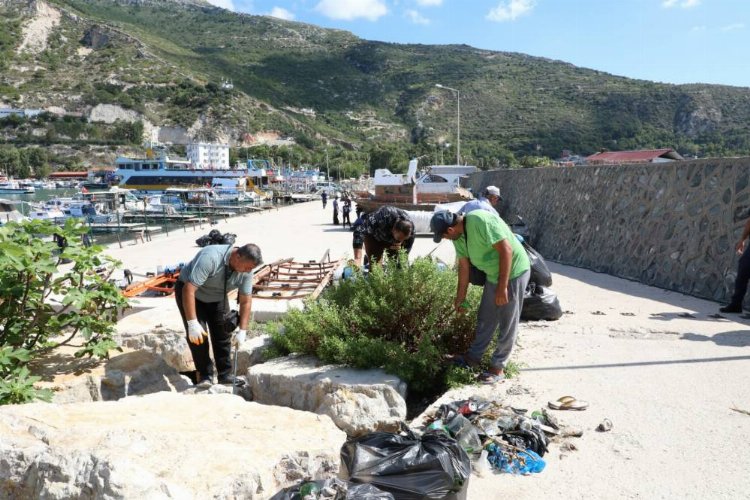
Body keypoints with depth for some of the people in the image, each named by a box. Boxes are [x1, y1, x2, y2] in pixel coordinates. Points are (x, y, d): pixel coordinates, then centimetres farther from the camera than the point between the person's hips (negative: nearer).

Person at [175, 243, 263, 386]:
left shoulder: (246, 270, -21)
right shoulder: (211, 258, -40)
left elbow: (246, 301, -11)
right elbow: (189, 289, -40)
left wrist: (242, 330, -16)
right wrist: (192, 323, -41)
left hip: (217, 297, 5)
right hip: (189, 292, -5)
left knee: (223, 335, 0)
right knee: (198, 336, -15)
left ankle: (225, 376, 11)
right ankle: (205, 376, 0)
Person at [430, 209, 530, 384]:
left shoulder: (482, 221, -28)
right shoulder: (459, 236, -1)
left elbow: (506, 249, -28)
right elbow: (463, 267, 8)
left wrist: (502, 287, -26)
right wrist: (460, 297, 14)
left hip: (513, 273, -8)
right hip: (493, 275, 8)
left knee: (507, 323, 2)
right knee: (485, 319, 16)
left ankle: (497, 368, 12)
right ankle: (474, 356, 30)